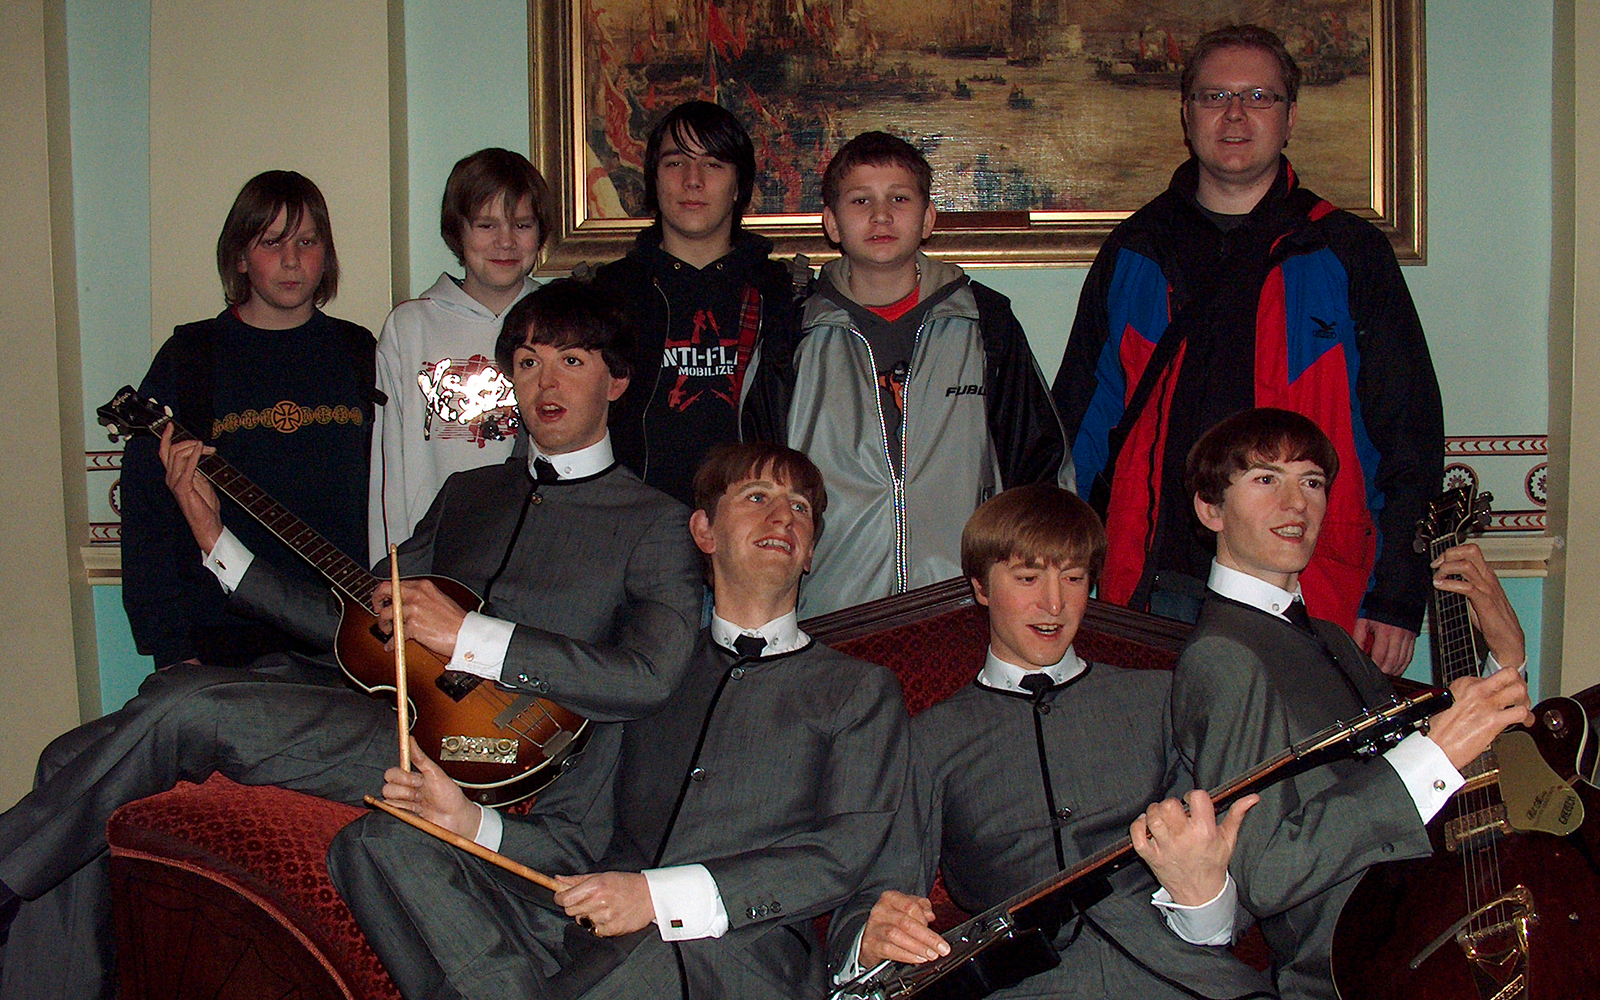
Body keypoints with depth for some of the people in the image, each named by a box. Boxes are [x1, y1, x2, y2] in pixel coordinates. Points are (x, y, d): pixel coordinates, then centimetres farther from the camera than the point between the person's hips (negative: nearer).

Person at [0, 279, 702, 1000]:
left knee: (185, 704, -24)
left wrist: (469, 636, -19)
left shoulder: (655, 523, 3)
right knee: (74, 760, -9)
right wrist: (215, 537, 15)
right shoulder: (469, 493, 24)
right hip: (362, 694, 7)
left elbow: (650, 678, -14)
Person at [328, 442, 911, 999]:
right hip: (590, 939, 4)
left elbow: (841, 855, -1)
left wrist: (661, 895, -13)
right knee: (378, 840, -15)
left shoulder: (860, 690, 15)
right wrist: (471, 823, -1)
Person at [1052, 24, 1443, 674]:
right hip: (1157, 585, 2)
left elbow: (1410, 434, 4)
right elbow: (1082, 417, 15)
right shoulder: (1132, 254, 12)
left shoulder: (1351, 254, 6)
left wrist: (1396, 597, -3)